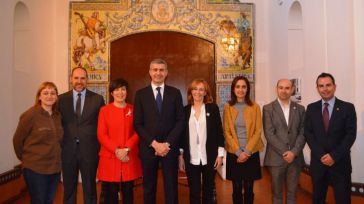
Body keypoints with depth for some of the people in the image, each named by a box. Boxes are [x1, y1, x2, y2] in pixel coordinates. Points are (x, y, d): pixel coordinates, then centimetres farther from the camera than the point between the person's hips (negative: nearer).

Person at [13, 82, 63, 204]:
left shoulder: (57, 116, 4)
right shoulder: (30, 115, -12)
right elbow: (17, 140, -5)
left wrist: (55, 158, 11)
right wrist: (25, 159, 4)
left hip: (55, 168, 5)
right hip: (35, 169, -5)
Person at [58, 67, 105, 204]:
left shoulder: (97, 99, 0)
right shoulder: (62, 99, 4)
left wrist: (101, 147, -3)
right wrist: (59, 147, 0)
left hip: (89, 150, -1)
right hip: (68, 150, 1)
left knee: (90, 189, 11)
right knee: (69, 189, 15)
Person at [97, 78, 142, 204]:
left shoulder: (133, 110, 6)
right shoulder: (104, 110, 2)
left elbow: (137, 132, 1)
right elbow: (101, 135, -3)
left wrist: (126, 149, -13)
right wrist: (116, 150, -14)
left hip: (130, 158, 2)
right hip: (110, 158, -1)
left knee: (128, 192, 11)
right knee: (110, 193, 5)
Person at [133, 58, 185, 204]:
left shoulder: (175, 93, 4)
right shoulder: (141, 94, 3)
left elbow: (180, 121, -1)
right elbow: (138, 124, -2)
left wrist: (167, 143, -11)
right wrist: (154, 143, -11)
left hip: (170, 147, 0)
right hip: (148, 148, 0)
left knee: (171, 187, 8)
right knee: (149, 187, 11)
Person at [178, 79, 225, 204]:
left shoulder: (213, 108, 0)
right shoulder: (185, 110, 4)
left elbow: (219, 132, 0)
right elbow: (182, 134, 6)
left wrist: (220, 154, -4)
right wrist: (180, 156, 4)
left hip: (209, 158, 0)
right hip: (191, 159, 1)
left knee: (208, 190, 14)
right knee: (194, 191, 9)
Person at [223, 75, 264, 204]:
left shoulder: (255, 107, 0)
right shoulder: (228, 107, 1)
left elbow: (258, 131, -3)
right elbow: (227, 132, -2)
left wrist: (247, 151, -11)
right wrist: (238, 152, -9)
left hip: (251, 153, 0)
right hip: (234, 154, 0)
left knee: (249, 188, 7)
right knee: (237, 189, 6)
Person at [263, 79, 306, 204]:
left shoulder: (300, 109, 8)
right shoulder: (268, 108, -2)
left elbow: (303, 133, 2)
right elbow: (269, 134, -8)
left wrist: (293, 152, -10)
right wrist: (285, 152, -13)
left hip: (295, 158, 3)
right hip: (276, 158, -2)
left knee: (292, 193, 11)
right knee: (277, 193, 9)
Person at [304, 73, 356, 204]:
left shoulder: (347, 107, -2)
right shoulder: (311, 108, 4)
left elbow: (351, 135, -7)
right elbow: (308, 133, -1)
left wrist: (334, 156, -14)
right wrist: (321, 155, -11)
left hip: (340, 162, -2)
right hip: (318, 161, 2)